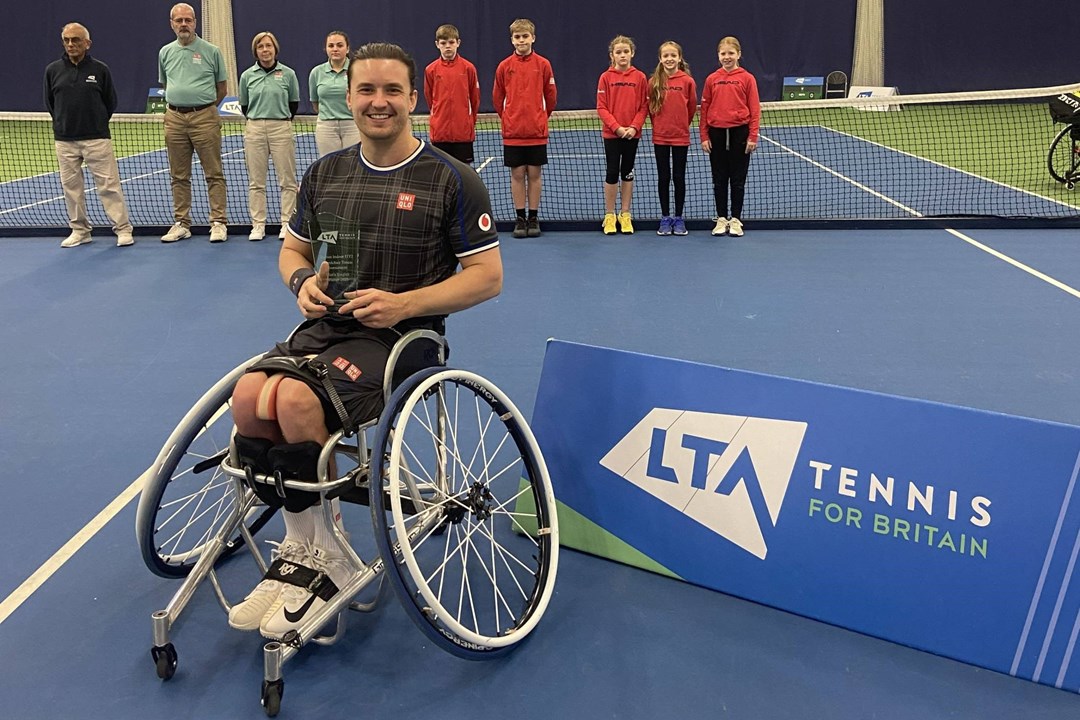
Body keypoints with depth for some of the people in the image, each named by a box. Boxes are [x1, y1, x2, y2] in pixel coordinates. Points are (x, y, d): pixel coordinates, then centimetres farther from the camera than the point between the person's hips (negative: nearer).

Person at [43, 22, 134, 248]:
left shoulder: (100, 69, 0)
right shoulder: (53, 70, 5)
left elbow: (110, 102, 9)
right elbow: (49, 103, 16)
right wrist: (64, 122, 15)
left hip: (97, 138, -3)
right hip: (64, 140, 3)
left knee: (109, 184, -4)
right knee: (70, 185, 7)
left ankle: (123, 229, 1)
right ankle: (79, 230, 17)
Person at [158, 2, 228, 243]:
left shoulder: (211, 51, 1)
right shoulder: (165, 52, 11)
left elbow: (221, 88, 7)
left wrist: (204, 108, 7)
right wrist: (177, 104, 15)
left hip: (204, 117, -3)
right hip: (174, 118, 4)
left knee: (214, 174, -3)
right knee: (179, 176, 6)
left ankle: (218, 222, 1)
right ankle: (182, 223, 13)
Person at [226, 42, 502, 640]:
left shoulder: (451, 181, -4)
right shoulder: (324, 174, 12)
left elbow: (488, 276, -5)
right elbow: (293, 248, 24)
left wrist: (403, 303, -17)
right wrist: (302, 281, -1)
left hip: (401, 337, -5)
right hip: (327, 324, 5)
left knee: (295, 400, -31)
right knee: (248, 396, -24)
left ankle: (321, 559, -8)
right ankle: (304, 548, -5)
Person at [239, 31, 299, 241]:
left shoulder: (288, 73, 1)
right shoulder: (247, 76, 6)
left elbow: (294, 103, 9)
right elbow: (244, 106, 14)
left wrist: (281, 119, 12)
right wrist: (258, 120, 14)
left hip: (282, 129, -1)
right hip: (254, 130, 2)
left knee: (287, 180, -1)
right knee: (256, 181, 3)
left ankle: (287, 224, 7)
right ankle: (258, 225, 9)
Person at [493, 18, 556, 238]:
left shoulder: (543, 65, -1)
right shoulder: (504, 67, 1)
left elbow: (551, 96, 7)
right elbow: (497, 98, 9)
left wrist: (540, 118, 12)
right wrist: (508, 119, 12)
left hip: (537, 131, 0)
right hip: (512, 132, 0)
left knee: (534, 174, 4)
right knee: (517, 174, 4)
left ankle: (533, 218, 12)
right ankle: (520, 218, 11)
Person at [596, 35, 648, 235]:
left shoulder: (640, 77, 0)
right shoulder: (606, 77, -2)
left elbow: (644, 106, 0)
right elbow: (601, 107, -5)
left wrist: (634, 127, -14)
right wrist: (617, 127, -15)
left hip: (632, 134, 1)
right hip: (611, 133, -1)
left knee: (627, 173, 8)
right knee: (611, 173, 2)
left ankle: (625, 215, 17)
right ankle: (609, 216, 11)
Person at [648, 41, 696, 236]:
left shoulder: (687, 81, -5)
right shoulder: (654, 82, -2)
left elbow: (692, 107, 4)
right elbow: (650, 107, 7)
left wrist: (682, 124, 13)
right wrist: (660, 124, 11)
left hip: (681, 136, -1)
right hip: (660, 137, 1)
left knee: (679, 177, 6)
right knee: (663, 177, 7)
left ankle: (678, 218, 16)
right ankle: (665, 218, 16)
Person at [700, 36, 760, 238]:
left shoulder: (747, 79, -1)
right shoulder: (711, 79, 5)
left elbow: (754, 109, -2)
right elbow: (704, 108, 6)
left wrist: (753, 136, -8)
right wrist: (704, 136, 1)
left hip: (739, 132, -2)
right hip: (717, 133, 2)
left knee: (738, 179, 4)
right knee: (719, 179, 8)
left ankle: (736, 220, 13)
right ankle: (721, 219, 16)